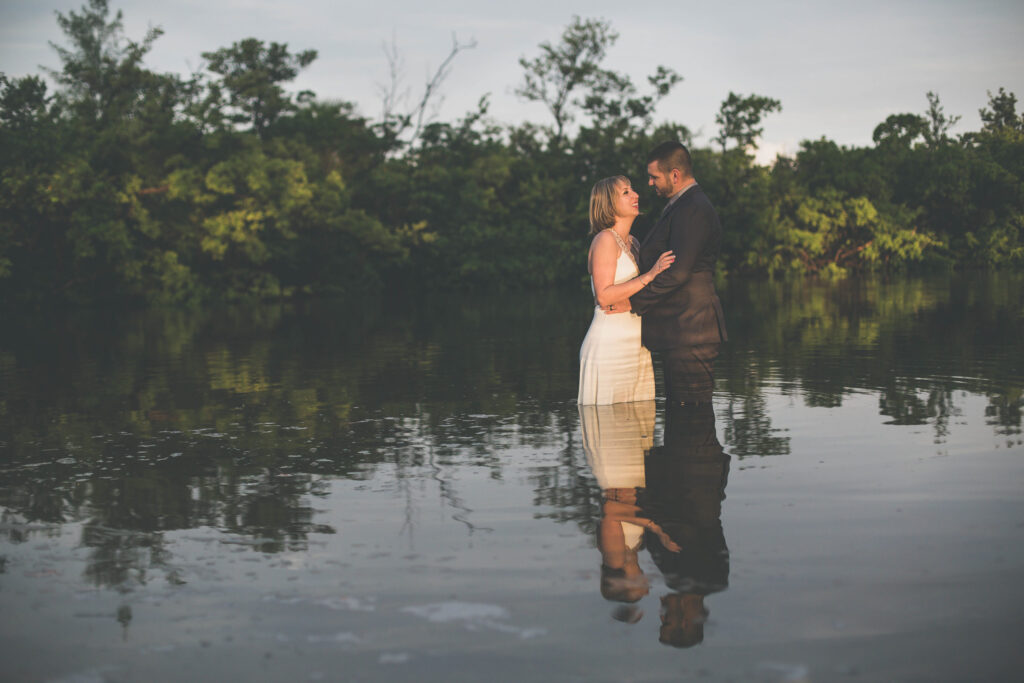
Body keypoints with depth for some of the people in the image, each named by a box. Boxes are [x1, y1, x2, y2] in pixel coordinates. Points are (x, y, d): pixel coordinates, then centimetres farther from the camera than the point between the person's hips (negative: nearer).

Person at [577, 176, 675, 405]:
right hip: (609, 346, -8)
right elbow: (604, 296, -17)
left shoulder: (632, 242, 17)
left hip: (635, 348, 8)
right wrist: (650, 275, -20)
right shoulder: (605, 239, -7)